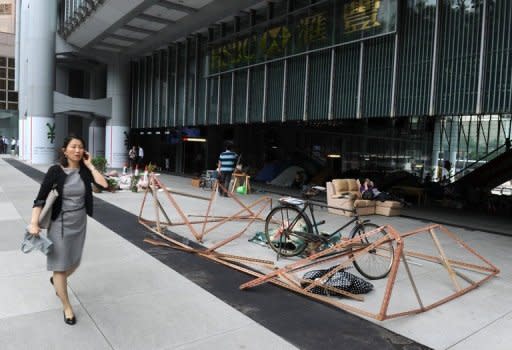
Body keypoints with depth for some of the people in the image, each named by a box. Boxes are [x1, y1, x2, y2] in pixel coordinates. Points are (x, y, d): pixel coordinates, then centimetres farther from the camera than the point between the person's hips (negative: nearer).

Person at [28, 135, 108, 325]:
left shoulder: (85, 171, -3)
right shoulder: (55, 171, -13)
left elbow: (104, 184, -19)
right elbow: (40, 199, -13)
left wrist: (89, 165, -14)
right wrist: (34, 223, -22)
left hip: (80, 222, 4)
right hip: (60, 223, -4)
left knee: (74, 263, 19)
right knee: (60, 265, 4)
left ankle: (56, 281, 52)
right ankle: (67, 307, 19)